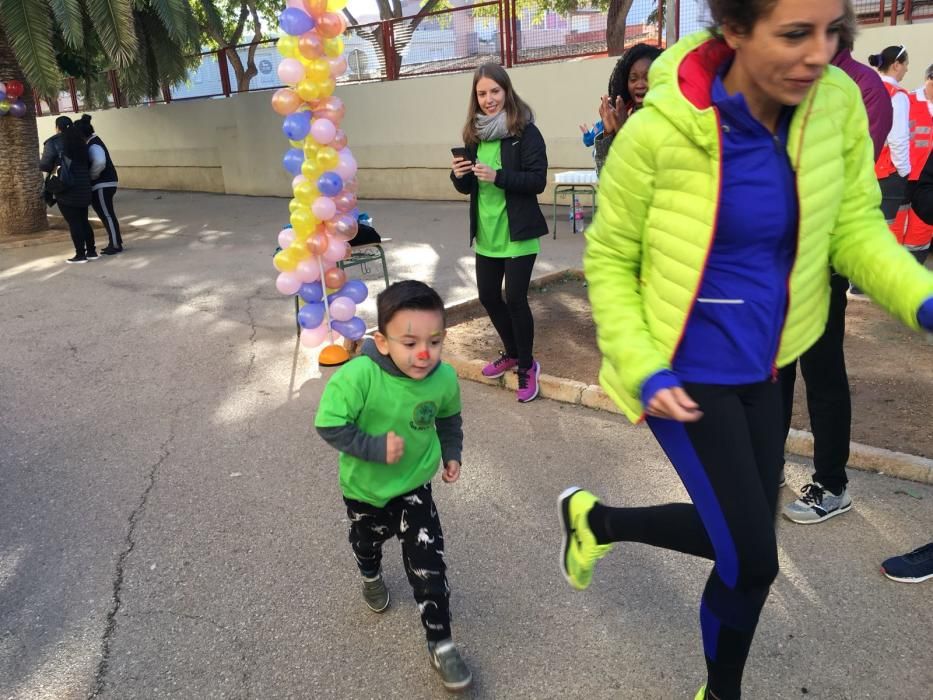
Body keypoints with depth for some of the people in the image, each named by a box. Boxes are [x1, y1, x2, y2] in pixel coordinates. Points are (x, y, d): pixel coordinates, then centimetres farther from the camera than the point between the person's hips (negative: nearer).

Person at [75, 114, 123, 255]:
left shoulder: (93, 145, -18)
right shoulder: (92, 142, 14)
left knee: (107, 215, -4)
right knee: (106, 215, 15)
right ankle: (115, 242, 22)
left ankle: (116, 245, 2)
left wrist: (91, 176, -21)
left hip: (102, 185, -10)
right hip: (102, 184, 10)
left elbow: (99, 162, -36)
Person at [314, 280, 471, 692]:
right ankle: (371, 577, 64)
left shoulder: (444, 378, -21)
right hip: (364, 486, 0)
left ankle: (440, 643, 19)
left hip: (414, 484, 1)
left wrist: (451, 454, 1)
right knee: (367, 541, 29)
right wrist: (376, 448, -32)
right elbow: (330, 426, -28)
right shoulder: (358, 375, -36)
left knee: (428, 565, -2)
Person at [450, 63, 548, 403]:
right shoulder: (474, 134, 8)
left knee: (515, 298, -5)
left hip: (517, 232, -6)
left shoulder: (526, 132, -9)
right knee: (488, 296, 13)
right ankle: (512, 353, 35)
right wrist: (458, 175, -9)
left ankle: (527, 366, 14)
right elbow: (468, 188, 13)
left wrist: (498, 176, -27)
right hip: (486, 233, 7)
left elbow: (538, 181, -16)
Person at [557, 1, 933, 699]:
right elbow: (609, 259, -11)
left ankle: (595, 519, 41)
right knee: (753, 558, 0)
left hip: (760, 366, 6)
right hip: (685, 372, -6)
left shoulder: (839, 102, -8)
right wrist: (642, 371, -19)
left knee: (738, 539, 18)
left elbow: (855, 224, -1)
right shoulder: (658, 130, -21)